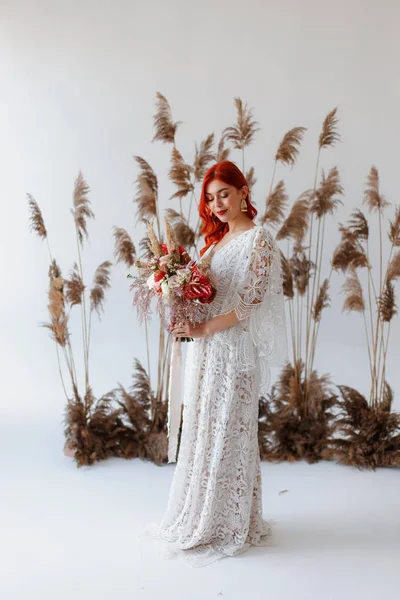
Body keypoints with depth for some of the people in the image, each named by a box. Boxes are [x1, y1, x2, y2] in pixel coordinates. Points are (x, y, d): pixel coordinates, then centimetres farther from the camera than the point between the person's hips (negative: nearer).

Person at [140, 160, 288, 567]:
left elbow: (251, 302, -16)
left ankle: (224, 525, 17)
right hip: (204, 349, 7)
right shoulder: (217, 240, 16)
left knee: (226, 433, 1)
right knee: (201, 431, 12)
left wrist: (203, 328, -19)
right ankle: (199, 517, 26)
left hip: (231, 350, -7)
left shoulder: (259, 240, -8)